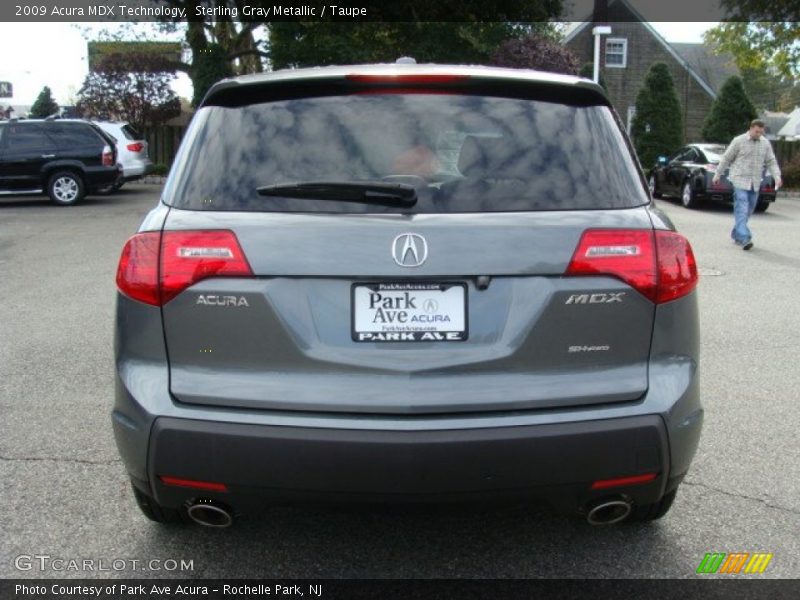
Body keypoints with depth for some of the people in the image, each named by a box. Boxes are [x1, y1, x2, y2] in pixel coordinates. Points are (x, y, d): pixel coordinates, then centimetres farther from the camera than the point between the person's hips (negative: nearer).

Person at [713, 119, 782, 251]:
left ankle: (736, 235, 23)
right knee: (741, 210, -14)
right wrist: (718, 174, 3)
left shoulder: (765, 144, 10)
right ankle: (744, 238, -22)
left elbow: (771, 162, 11)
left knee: (748, 210, 9)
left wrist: (777, 176, -3)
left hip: (755, 183, 5)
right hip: (740, 180, -5)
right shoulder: (739, 141, -3)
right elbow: (726, 158, 2)